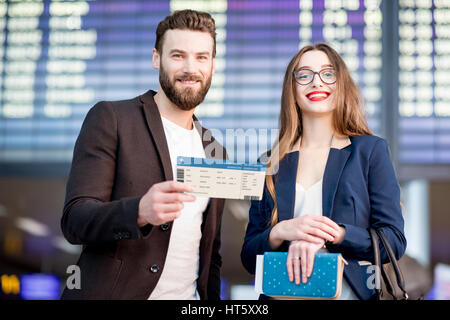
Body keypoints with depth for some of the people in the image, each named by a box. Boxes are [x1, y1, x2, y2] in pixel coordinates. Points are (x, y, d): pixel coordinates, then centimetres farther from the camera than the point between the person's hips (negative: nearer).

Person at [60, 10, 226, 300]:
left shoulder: (215, 152, 10)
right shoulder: (109, 118, -6)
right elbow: (74, 220, -14)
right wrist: (140, 212, -30)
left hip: (188, 298, 5)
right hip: (112, 293, -4)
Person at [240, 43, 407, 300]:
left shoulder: (370, 150, 2)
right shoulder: (270, 163, 6)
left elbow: (394, 240, -4)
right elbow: (249, 258, 5)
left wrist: (328, 235, -19)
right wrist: (279, 233, -16)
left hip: (350, 292, -1)